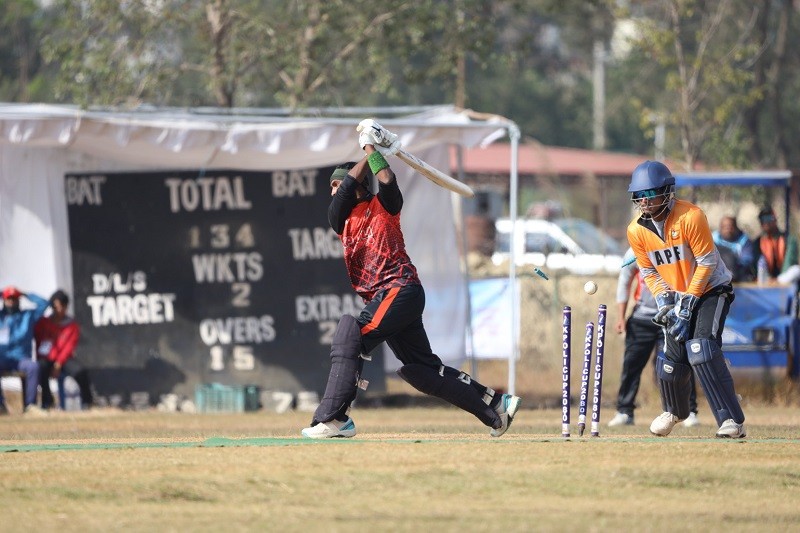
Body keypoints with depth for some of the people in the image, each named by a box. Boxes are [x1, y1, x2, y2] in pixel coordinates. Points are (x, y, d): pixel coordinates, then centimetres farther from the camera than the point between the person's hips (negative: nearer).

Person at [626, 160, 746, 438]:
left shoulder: (690, 217, -23)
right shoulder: (636, 230, -6)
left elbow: (707, 262, -18)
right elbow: (648, 271, 5)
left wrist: (688, 301, -18)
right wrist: (664, 300, -10)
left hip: (711, 290, -5)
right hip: (678, 298, 5)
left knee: (701, 349, -26)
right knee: (672, 359, 2)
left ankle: (732, 421, -30)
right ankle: (675, 411, 36)